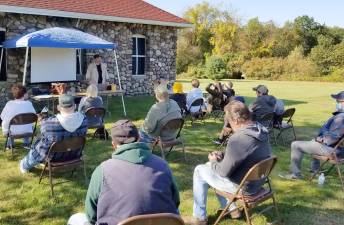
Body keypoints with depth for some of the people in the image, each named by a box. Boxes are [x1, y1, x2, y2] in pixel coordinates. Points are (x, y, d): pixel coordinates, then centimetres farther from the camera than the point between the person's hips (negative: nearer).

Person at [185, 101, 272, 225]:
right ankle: (232, 209, 29)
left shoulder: (238, 139, -31)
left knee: (200, 171, 6)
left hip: (243, 187, -8)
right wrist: (222, 156, 6)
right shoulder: (261, 131, -2)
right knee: (211, 167, 25)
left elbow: (224, 172, -21)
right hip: (257, 181, 9)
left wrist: (213, 161, -1)